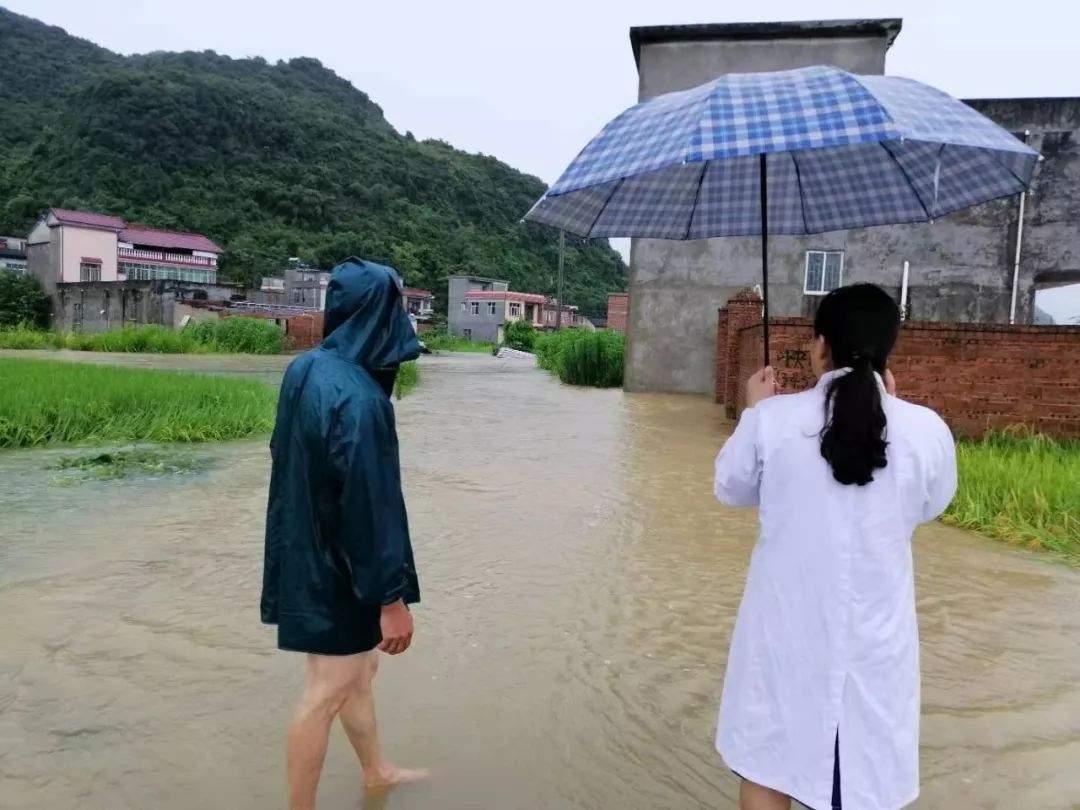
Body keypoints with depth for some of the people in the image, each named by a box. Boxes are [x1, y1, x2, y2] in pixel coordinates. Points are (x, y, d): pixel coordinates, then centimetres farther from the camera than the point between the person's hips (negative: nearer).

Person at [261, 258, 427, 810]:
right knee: (327, 693, 8)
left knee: (360, 668, 25)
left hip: (308, 553, 9)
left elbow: (284, 456, 12)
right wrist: (392, 596, -20)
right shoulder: (359, 399, -28)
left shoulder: (304, 370, 0)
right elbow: (372, 504, -27)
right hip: (338, 568, -9)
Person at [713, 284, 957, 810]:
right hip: (874, 633, 1)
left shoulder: (773, 419, -14)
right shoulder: (926, 429, -11)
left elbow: (732, 490, 4)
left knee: (766, 765, 18)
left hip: (786, 626, 0)